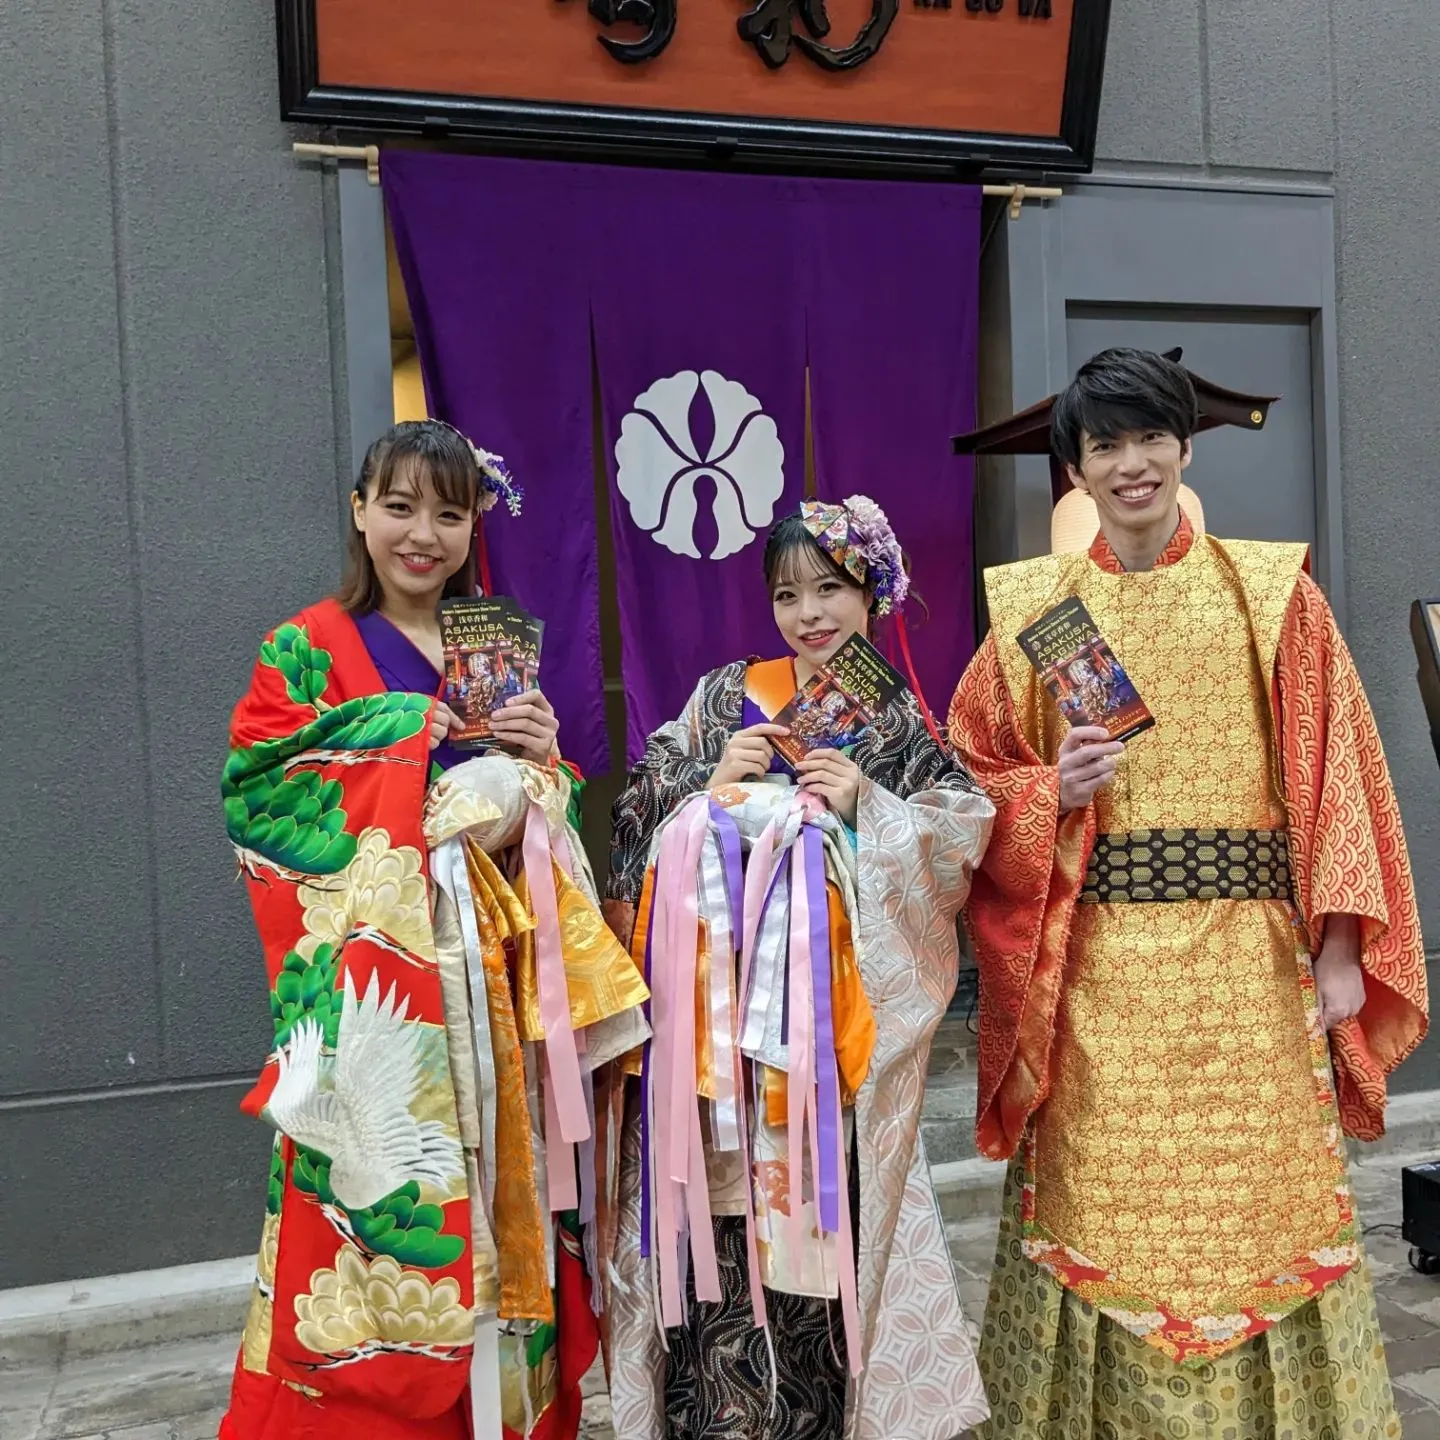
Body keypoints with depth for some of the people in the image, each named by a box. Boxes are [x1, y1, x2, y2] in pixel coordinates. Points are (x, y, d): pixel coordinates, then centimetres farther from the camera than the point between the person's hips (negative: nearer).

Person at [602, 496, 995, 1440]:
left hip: (845, 1009, 0)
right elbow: (642, 823, 8)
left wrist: (866, 806, -9)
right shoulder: (723, 698, 10)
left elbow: (961, 846, 1)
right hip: (721, 1000, 1)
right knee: (721, 1200, -1)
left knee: (827, 1203, -1)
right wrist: (715, 787, -8)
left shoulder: (903, 723, 9)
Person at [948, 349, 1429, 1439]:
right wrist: (1053, 792, -12)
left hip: (1251, 960, 0)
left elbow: (1334, 775, 2)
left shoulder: (1273, 591, 5)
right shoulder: (1034, 609, 7)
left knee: (1261, 1198, 5)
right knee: (1106, 1211, 4)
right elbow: (972, 777, 9)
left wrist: (1339, 947, -5)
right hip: (1098, 969, 0)